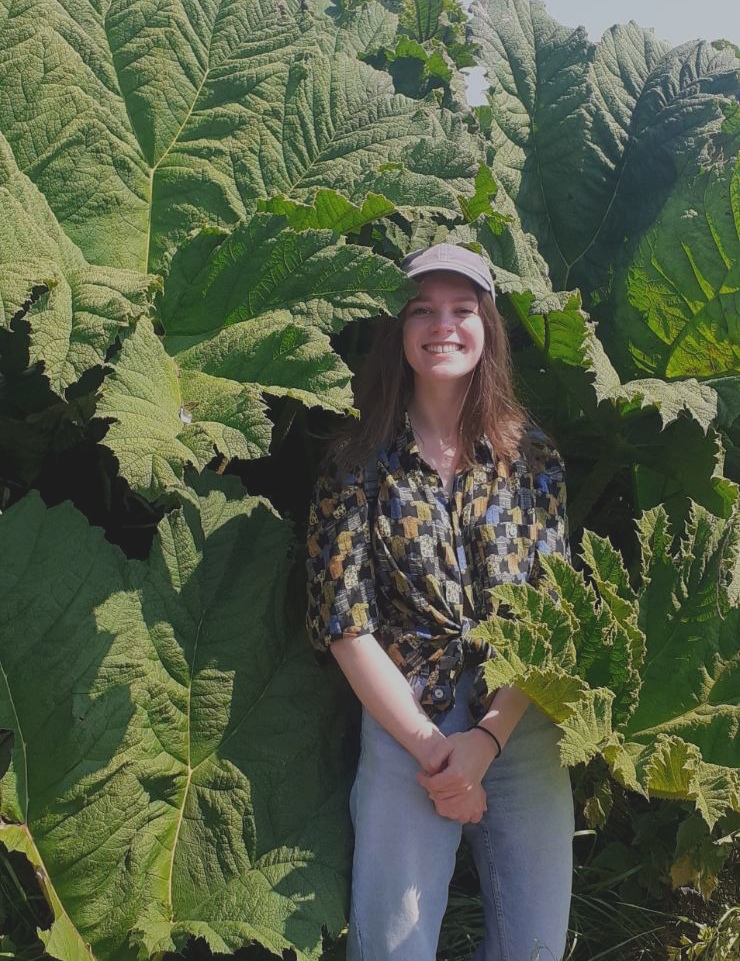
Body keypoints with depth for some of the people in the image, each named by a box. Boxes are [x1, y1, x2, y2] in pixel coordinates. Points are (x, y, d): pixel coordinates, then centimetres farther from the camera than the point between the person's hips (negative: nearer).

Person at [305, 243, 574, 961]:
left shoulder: (532, 457, 4)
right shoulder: (361, 463, 0)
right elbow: (345, 623, -4)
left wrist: (487, 738, -11)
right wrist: (427, 744, -11)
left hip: (517, 719, 2)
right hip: (403, 720, -1)